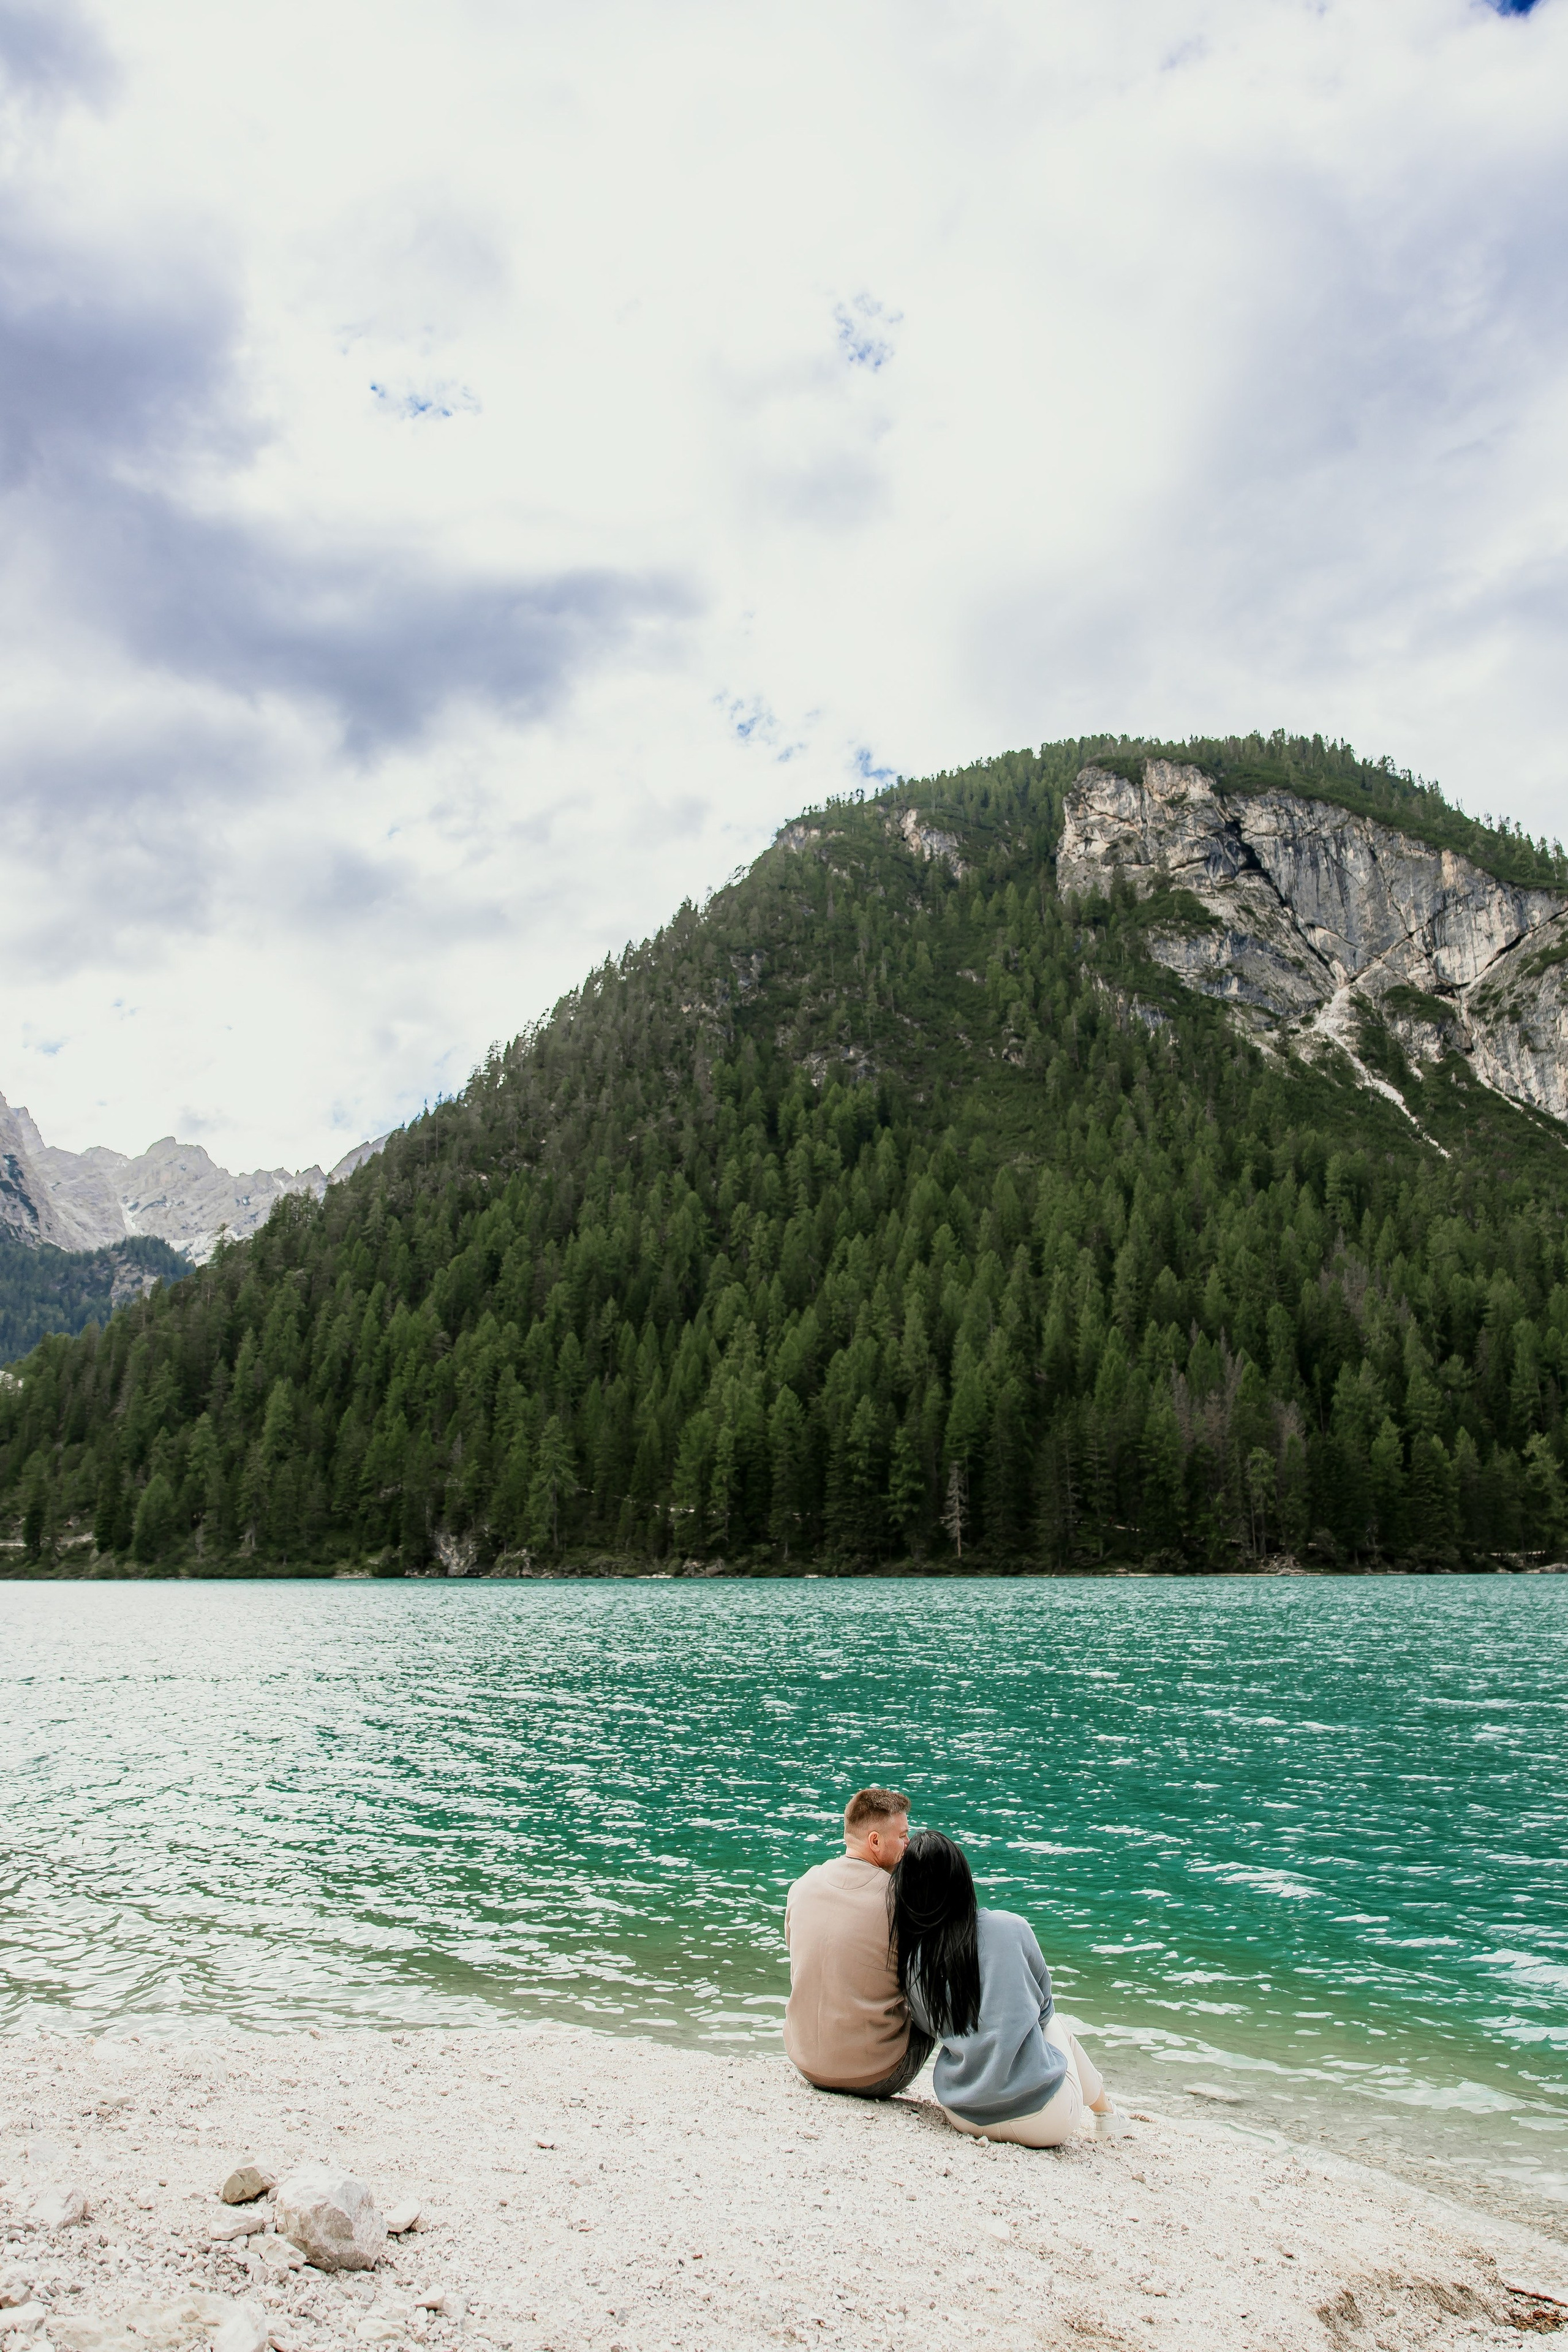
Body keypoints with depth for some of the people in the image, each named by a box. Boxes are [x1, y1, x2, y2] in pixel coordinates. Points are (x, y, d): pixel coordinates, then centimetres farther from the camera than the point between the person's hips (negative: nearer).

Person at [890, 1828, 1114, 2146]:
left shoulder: (907, 1961, -7)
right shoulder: (1012, 1928, -11)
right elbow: (1044, 2004, 7)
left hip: (965, 2119, 2)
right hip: (1045, 2122, -2)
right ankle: (1106, 2110, 50)